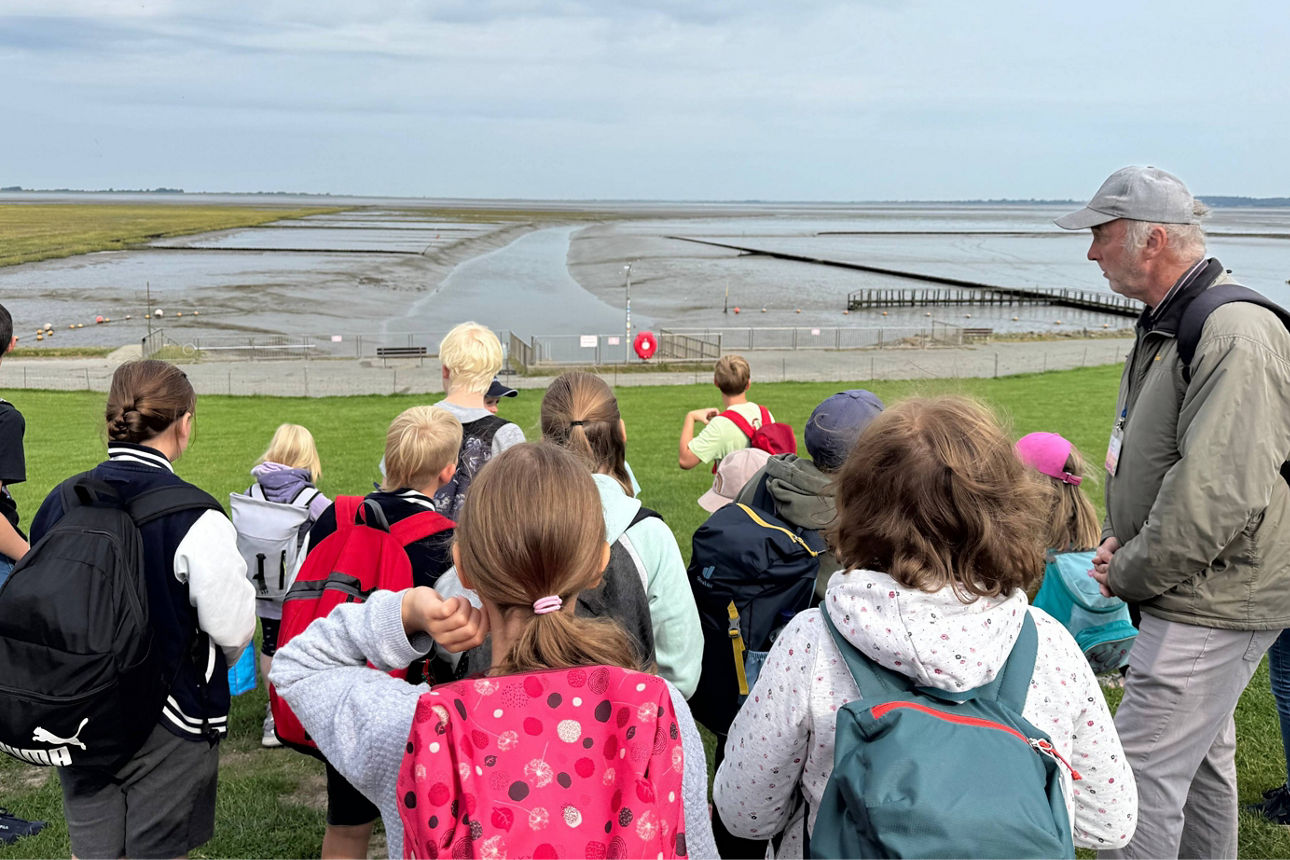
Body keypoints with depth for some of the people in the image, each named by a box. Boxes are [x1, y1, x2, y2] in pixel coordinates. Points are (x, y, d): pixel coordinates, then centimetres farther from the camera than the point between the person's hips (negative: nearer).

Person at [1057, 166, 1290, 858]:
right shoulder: (1165, 323, 10)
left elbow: (1221, 494, -29)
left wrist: (1130, 574, -17)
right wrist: (1120, 537, 5)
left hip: (1211, 609, -10)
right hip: (1194, 598, 10)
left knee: (1144, 773, -6)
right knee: (1202, 762, 23)